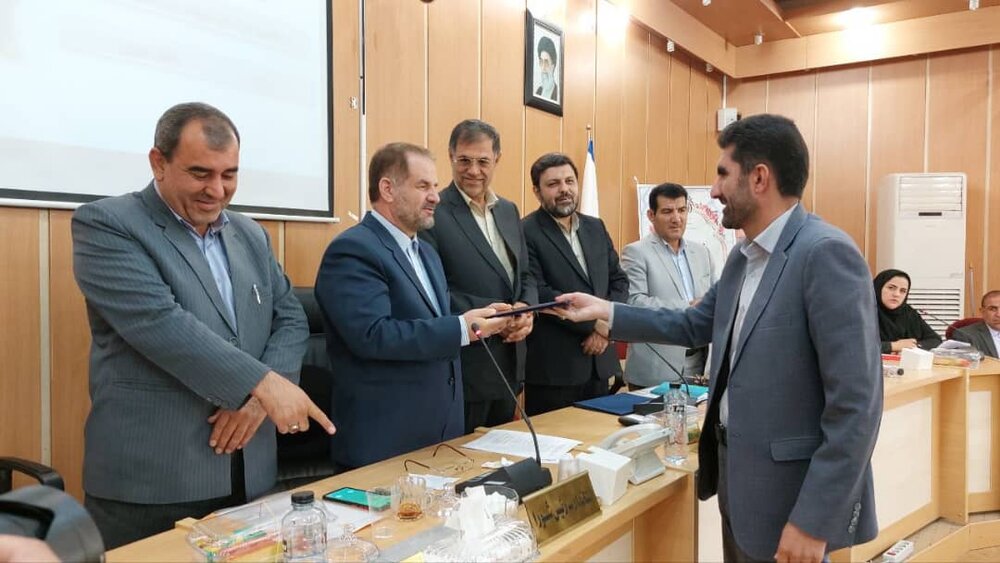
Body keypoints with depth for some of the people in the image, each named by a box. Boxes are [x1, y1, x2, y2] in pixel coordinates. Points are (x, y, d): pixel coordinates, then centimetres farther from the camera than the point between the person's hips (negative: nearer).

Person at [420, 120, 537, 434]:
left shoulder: (509, 211, 12)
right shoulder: (433, 213, -11)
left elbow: (524, 276, 14)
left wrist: (526, 310, -6)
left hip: (509, 366, 7)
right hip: (462, 368, -7)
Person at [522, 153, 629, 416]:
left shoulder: (596, 228, 13)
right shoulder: (526, 233, -9)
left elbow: (619, 280, 13)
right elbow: (538, 293, -18)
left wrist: (606, 326, -5)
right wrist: (595, 322, -15)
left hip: (599, 361, 7)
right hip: (552, 367, -6)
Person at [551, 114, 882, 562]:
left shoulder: (826, 253, -20)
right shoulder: (743, 257, 8)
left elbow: (856, 403, -22)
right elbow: (693, 325, 19)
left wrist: (814, 520, -22)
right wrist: (605, 312, 12)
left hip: (789, 494, -8)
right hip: (735, 472, 8)